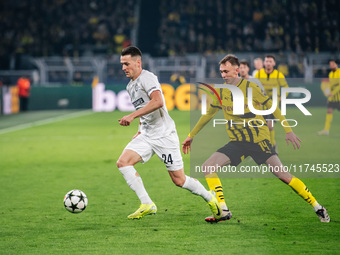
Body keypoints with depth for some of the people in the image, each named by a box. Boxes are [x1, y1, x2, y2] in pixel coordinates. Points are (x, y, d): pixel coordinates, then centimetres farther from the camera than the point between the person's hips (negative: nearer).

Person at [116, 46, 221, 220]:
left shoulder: (147, 78, -13)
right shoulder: (130, 86, 15)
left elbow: (158, 102, -30)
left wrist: (132, 116, -31)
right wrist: (141, 130, 17)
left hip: (164, 134, -8)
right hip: (146, 135, 8)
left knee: (179, 180, -4)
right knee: (123, 162, -15)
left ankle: (210, 198, 22)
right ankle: (147, 205, -13)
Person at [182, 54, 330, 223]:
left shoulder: (250, 87, -8)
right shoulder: (220, 92, 5)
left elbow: (272, 107, -2)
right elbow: (208, 114, 20)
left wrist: (288, 130, -7)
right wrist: (191, 136, 24)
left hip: (259, 140, -5)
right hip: (237, 142, 5)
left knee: (283, 175, -12)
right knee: (207, 167, -12)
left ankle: (317, 207, 0)